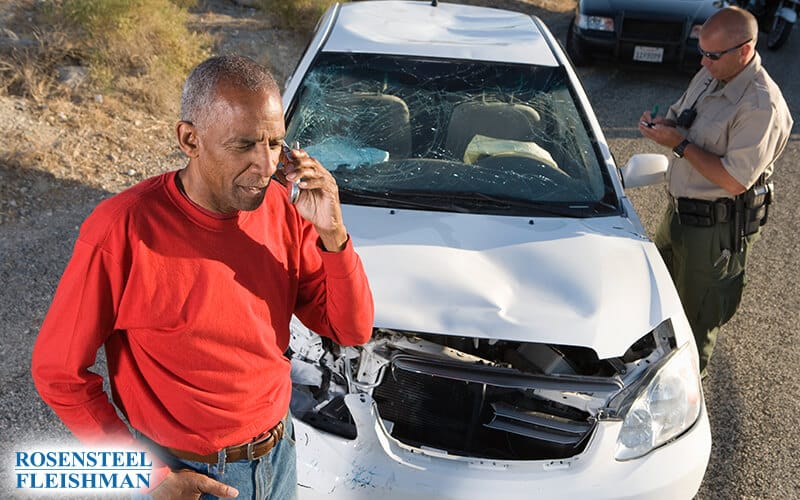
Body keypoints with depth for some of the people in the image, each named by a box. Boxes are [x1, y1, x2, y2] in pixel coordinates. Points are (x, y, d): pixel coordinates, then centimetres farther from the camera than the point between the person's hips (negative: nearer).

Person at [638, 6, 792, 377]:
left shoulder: (761, 106, -26)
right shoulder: (710, 75, 0)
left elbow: (735, 181, -28)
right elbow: (679, 116, 16)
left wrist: (680, 144, -26)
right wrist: (660, 123, -8)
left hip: (718, 225, -9)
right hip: (680, 208, 9)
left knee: (698, 308, 10)